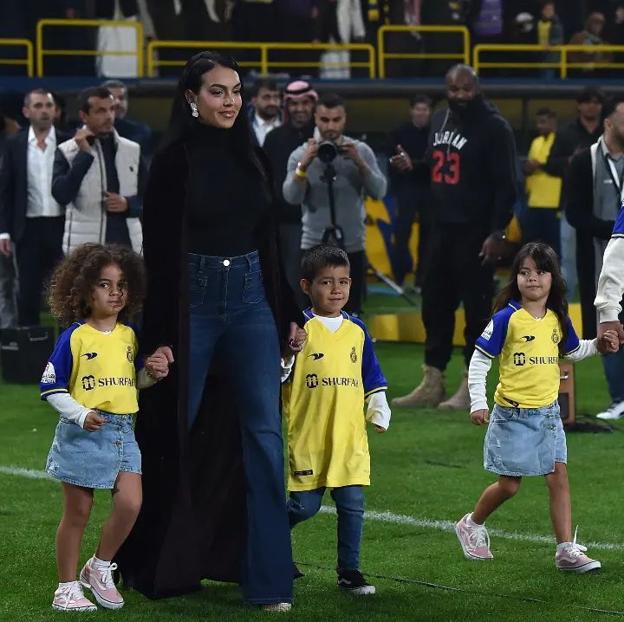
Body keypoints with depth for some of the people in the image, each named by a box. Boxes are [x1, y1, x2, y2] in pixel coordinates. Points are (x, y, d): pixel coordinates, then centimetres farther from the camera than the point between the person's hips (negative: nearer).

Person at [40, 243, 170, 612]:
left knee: (130, 503, -9)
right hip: (82, 432, -4)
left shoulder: (130, 336, 8)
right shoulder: (74, 337, -8)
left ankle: (100, 568, 13)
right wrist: (82, 415, -20)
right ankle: (68, 586, 15)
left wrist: (152, 372, -1)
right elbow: (51, 388, -8)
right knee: (78, 512, 3)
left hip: (122, 431, 4)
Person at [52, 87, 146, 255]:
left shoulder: (132, 150, 11)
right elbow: (61, 195, -12)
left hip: (128, 245, 3)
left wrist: (128, 204, -7)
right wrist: (84, 154, -12)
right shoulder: (67, 151, 1)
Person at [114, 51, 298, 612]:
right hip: (193, 298, -4)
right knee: (177, 434, 6)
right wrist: (162, 335, -13)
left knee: (264, 430, -4)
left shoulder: (252, 156, 8)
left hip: (251, 299, 4)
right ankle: (156, 563, 25)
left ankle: (268, 578, -2)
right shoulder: (175, 159, -7)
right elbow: (160, 249, -9)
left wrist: (288, 312, 13)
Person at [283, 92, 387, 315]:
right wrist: (304, 165, -27)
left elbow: (379, 191, -9)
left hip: (352, 247, 1)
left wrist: (359, 163, -22)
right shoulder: (301, 154, -2)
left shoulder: (361, 151, 0)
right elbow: (291, 197, -14)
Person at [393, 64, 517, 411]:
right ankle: (432, 384, 17)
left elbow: (506, 185, -13)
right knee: (435, 305, 10)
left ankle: (470, 389, 3)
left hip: (476, 233, -8)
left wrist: (497, 232, -18)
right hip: (441, 227, 8)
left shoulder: (494, 127, -10)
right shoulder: (440, 121, 13)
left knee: (476, 309, -2)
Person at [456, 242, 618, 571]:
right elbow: (479, 360, -11)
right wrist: (477, 403, -17)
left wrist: (598, 345, 5)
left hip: (548, 412, 5)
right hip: (513, 415, -5)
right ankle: (471, 525, 29)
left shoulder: (558, 319, 4)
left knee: (559, 478, -1)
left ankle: (567, 551, 1)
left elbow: (573, 351, 23)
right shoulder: (507, 318, -13)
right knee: (509, 485, 3)